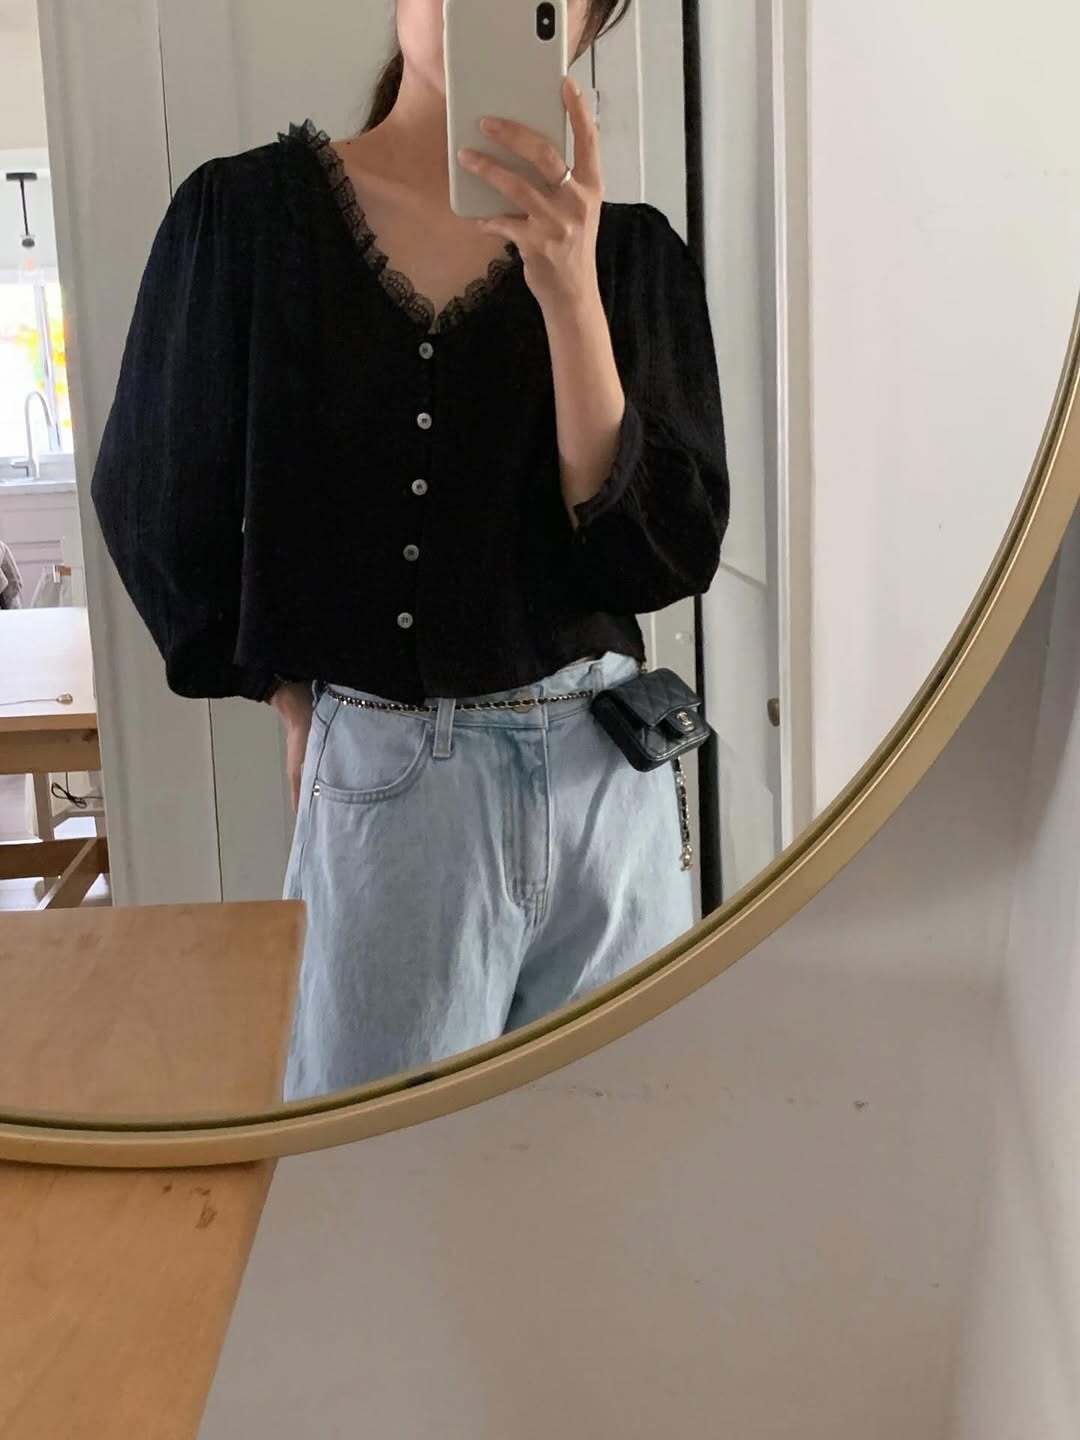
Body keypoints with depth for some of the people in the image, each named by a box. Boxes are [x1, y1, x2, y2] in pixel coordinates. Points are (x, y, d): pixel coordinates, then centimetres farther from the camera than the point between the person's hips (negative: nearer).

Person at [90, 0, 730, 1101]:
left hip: (610, 777, 2)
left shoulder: (630, 254, 0)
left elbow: (663, 552, -10)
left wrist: (570, 294, -19)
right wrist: (297, 703, 5)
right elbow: (154, 499, 6)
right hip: (382, 781, -2)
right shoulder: (250, 214, -3)